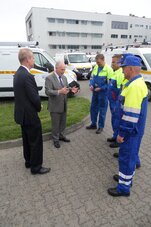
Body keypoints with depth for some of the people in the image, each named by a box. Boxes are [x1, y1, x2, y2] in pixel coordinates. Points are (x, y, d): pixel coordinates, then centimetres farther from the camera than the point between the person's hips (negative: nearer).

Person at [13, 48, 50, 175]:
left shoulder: (18, 73, 8)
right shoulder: (27, 76, -23)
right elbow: (35, 97, -23)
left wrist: (36, 106, 7)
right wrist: (39, 107, -2)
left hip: (22, 113, 10)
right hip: (29, 115, -10)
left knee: (27, 140, 21)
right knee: (36, 142, 5)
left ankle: (28, 162, 37)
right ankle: (36, 167, 19)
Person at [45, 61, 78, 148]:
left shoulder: (64, 77, 8)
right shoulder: (49, 78, -15)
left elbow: (66, 87, 13)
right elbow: (47, 91, -23)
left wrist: (71, 89, -10)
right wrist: (59, 91, -35)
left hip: (64, 105, 7)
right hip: (55, 106, -7)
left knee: (63, 123, 20)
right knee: (55, 124, 8)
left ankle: (61, 135, 40)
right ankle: (56, 139, 26)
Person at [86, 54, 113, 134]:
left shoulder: (108, 69, -14)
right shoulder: (95, 67, 7)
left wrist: (101, 88, -20)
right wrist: (91, 85, -4)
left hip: (103, 93, -6)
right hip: (95, 92, 7)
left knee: (102, 110, 5)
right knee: (93, 108, 15)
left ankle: (100, 126, 20)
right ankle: (93, 124, 31)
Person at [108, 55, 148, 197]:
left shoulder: (135, 86, -26)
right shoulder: (138, 82, 9)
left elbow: (131, 114, -28)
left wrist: (122, 133, -20)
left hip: (131, 130, -10)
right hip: (134, 128, 10)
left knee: (126, 157, 4)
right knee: (129, 155, 22)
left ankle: (124, 188, 22)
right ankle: (126, 177, 41)